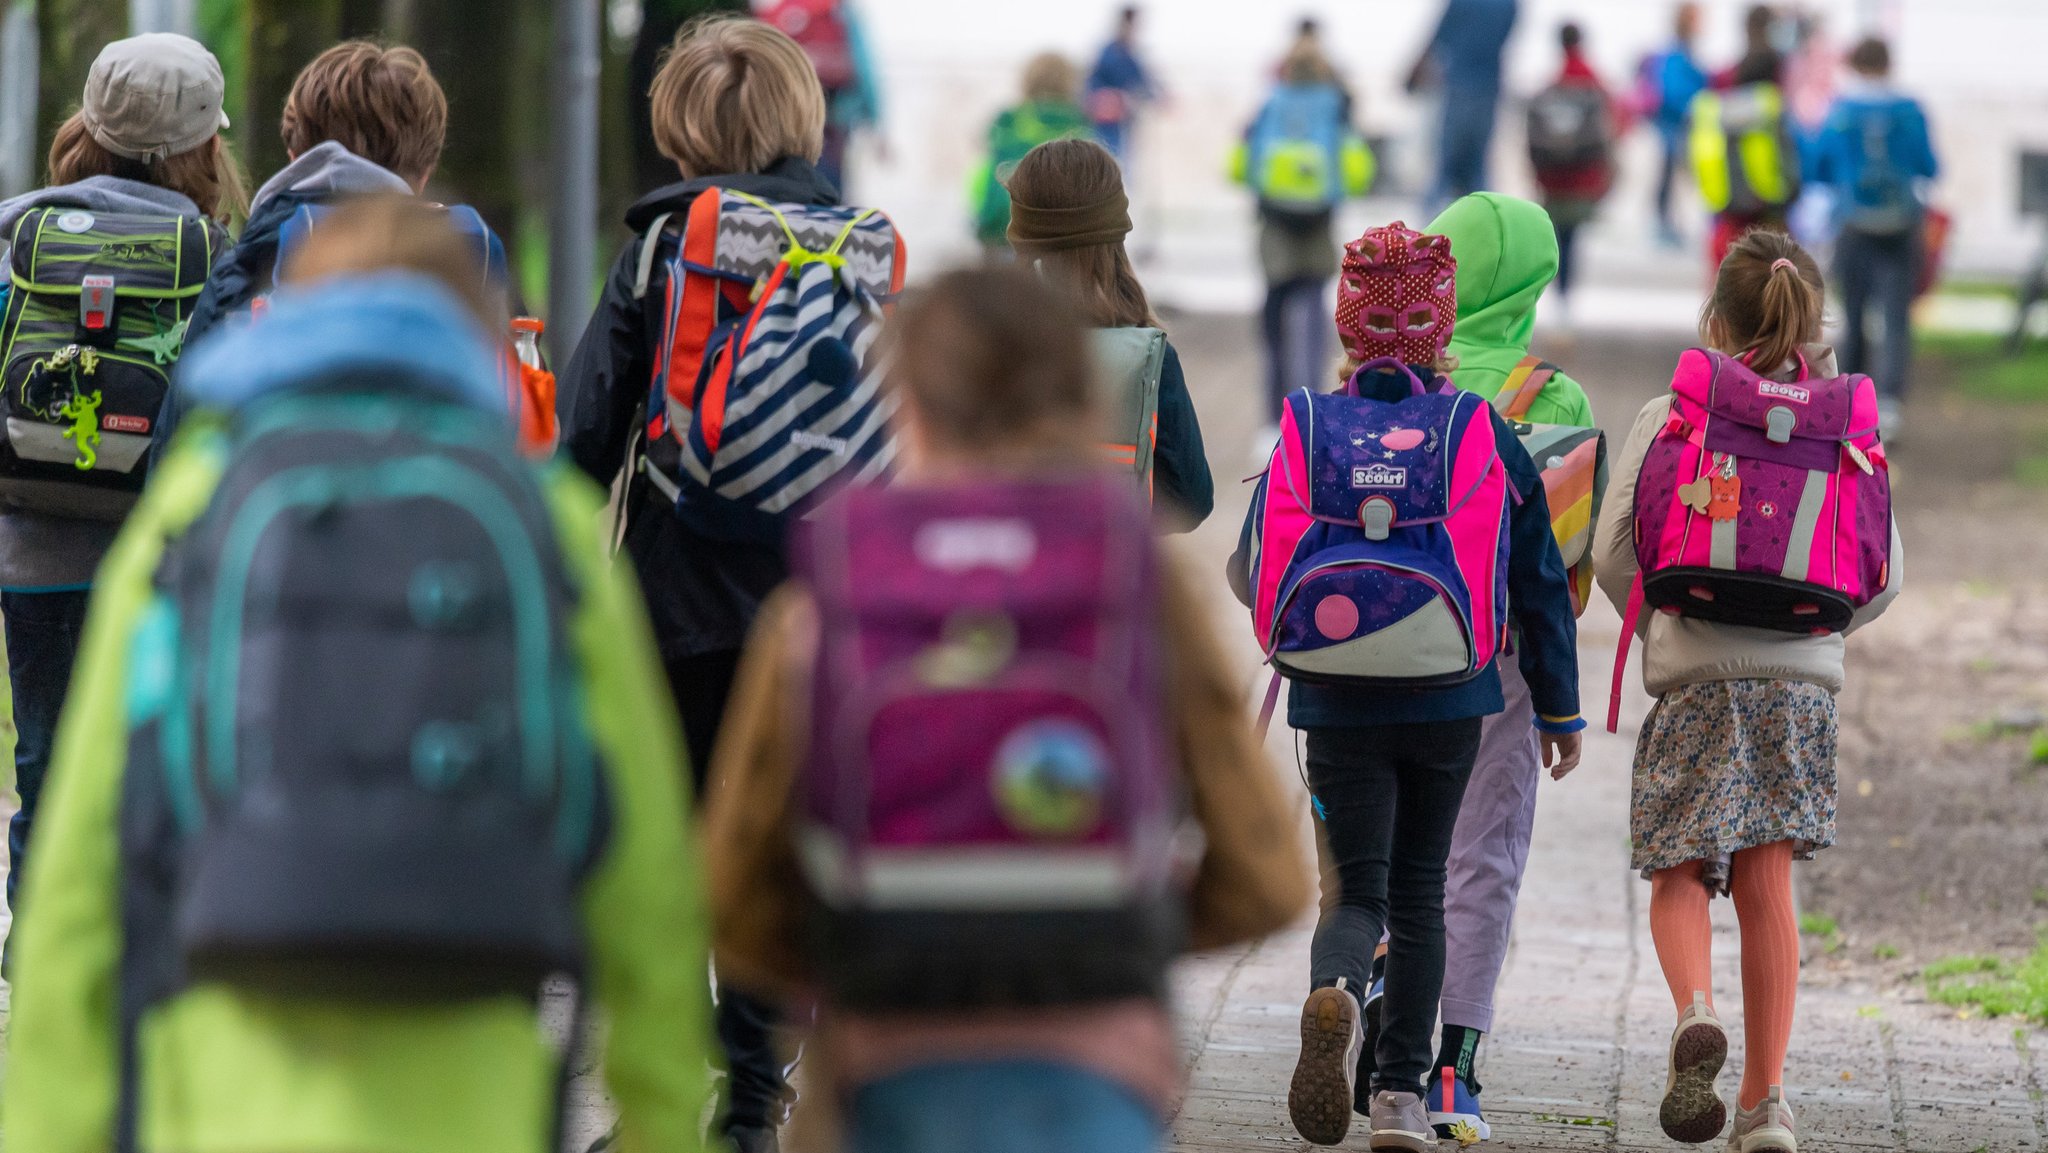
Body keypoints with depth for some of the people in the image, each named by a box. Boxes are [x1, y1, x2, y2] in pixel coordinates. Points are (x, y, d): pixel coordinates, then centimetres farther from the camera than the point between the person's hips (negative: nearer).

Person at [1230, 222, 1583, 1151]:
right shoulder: (1488, 437, -2)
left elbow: (1253, 572, 2)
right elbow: (1540, 584, 2)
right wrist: (1559, 706, 12)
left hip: (1340, 705, -1)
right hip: (1451, 703, 1)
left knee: (1356, 892, 3)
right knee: (1418, 889, 16)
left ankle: (1335, 992, -32)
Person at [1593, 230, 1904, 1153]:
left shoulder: (1667, 421, -2)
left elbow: (1612, 555, -4)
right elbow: (1885, 573, 4)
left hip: (1694, 679, -2)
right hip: (1803, 682, 2)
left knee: (1679, 877, 7)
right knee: (1767, 882, 6)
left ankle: (1695, 1011, -24)